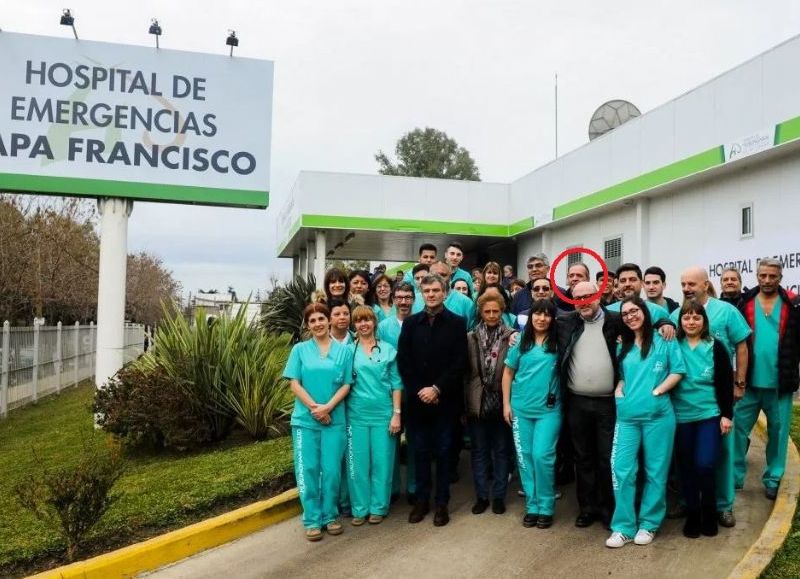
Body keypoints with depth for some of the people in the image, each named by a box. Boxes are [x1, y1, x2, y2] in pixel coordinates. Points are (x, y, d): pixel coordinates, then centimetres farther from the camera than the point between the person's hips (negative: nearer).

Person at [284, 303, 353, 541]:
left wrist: (328, 407, -12)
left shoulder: (342, 350, 5)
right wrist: (314, 408, -12)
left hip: (335, 419, 1)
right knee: (308, 469, 1)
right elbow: (294, 384, -2)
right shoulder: (299, 350, 4)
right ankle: (312, 520, 12)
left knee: (331, 469, 3)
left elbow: (346, 385, 2)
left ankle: (330, 515, 19)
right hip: (305, 419, 0)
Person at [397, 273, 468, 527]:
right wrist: (418, 390, -8)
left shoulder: (457, 323, 0)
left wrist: (437, 389, -14)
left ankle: (442, 503, 16)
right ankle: (422, 500, 21)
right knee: (420, 451, 9)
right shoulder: (410, 323, 7)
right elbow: (402, 360, 2)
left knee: (443, 451, 6)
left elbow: (459, 362, -7)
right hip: (417, 399, 2)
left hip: (445, 399, -2)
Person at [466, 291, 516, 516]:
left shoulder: (511, 336, -4)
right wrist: (466, 401, -1)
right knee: (479, 451, 10)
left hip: (502, 401, -2)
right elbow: (466, 370, 3)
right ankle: (481, 496, 22)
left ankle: (499, 496, 22)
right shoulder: (470, 338, 2)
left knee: (501, 451, 10)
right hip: (477, 402, 2)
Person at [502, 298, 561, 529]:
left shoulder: (558, 343, -2)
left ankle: (546, 507, 10)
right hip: (521, 408, 3)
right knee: (525, 457, 7)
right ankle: (532, 506, 20)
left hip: (548, 409, -2)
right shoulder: (520, 342, 3)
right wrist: (506, 403, 4)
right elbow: (508, 373, 7)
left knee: (542, 456, -7)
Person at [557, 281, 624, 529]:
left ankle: (608, 508, 21)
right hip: (577, 403, 2)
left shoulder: (615, 320, -2)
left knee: (607, 458, 6)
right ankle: (587, 507, 25)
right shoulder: (565, 321, 3)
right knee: (583, 458, 13)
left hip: (608, 402, -2)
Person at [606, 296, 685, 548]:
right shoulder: (623, 346, 16)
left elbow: (678, 370, -4)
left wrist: (657, 391, -13)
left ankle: (648, 524, 20)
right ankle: (623, 526, 7)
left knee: (655, 471, 6)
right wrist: (619, 389, 2)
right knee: (621, 470, -3)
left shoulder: (663, 340, 2)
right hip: (627, 416, 4)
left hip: (657, 414, -3)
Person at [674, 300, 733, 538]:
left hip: (710, 415, -1)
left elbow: (725, 383, 1)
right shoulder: (674, 346, 2)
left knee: (705, 465, -7)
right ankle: (692, 515, 23)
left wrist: (726, 414, -3)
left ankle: (709, 514, 15)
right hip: (681, 416, 1)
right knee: (686, 468, 8)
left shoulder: (715, 347, 0)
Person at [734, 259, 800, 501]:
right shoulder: (744, 303, 0)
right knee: (738, 428, 3)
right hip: (749, 381, 0)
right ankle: (734, 476, 15)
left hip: (780, 383, 0)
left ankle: (773, 479, 23)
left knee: (778, 431, 10)